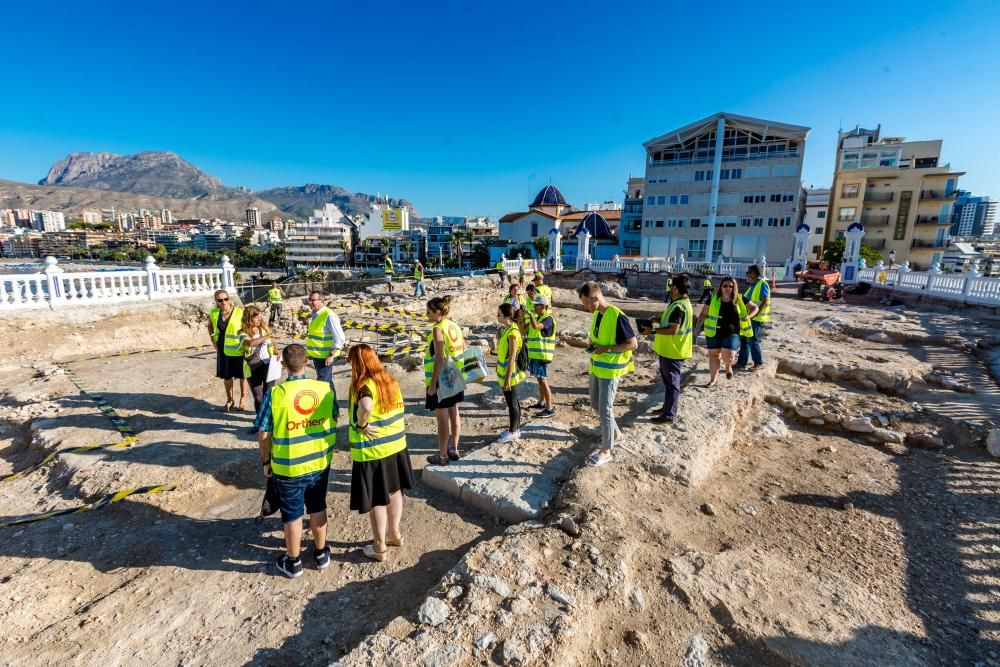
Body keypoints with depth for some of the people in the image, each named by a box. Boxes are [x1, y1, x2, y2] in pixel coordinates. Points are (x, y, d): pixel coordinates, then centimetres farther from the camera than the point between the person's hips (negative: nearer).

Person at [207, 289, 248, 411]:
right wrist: (214, 341, 10)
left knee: (242, 375, 9)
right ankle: (229, 399, 30)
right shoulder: (214, 313, 0)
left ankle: (243, 398, 26)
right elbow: (210, 326, 19)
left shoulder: (240, 311, -14)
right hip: (224, 350, 4)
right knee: (226, 375, 13)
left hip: (239, 349, -4)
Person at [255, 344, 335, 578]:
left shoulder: (275, 394, -19)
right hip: (320, 462, 3)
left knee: (292, 514, 16)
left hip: (288, 467, -2)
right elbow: (334, 421, 1)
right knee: (318, 508, 21)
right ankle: (321, 554, 38)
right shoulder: (325, 389, -11)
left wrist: (265, 461, 4)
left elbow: (263, 434, -12)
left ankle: (293, 562, 34)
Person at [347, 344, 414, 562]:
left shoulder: (364, 385, -20)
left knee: (376, 499, 9)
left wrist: (362, 425, -24)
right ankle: (394, 534, 39)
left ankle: (379, 547, 25)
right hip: (396, 443, 7)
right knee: (394, 491, 21)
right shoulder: (389, 380, 2)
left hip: (372, 450, -7)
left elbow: (365, 407, -42)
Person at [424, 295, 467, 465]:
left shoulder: (438, 329, -18)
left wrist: (432, 384, -20)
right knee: (453, 413, 18)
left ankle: (442, 456, 16)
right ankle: (454, 450, 31)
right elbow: (464, 351, 11)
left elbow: (440, 359, -23)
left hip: (441, 378, -8)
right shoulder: (455, 326, 6)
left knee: (442, 417, 3)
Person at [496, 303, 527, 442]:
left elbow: (512, 358, -23)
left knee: (512, 402, 4)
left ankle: (513, 432, 18)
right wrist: (499, 337, 8)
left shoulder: (512, 333, -23)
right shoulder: (505, 329, 6)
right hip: (505, 372, 9)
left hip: (509, 374, -9)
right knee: (513, 401, 18)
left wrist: (507, 379, -21)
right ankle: (516, 429, 30)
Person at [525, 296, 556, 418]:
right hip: (534, 354, 9)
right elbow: (523, 329, 18)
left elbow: (535, 326, -32)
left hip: (542, 355, -9)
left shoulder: (548, 319, -14)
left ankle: (550, 409, -5)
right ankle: (541, 402, 32)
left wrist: (530, 314, -21)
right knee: (540, 380, 19)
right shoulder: (536, 318, 13)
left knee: (542, 381, -10)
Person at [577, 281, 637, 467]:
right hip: (596, 367, 9)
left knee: (605, 409, -2)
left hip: (610, 370, -9)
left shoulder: (617, 316, -21)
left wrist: (606, 349, -23)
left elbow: (633, 343, -19)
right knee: (596, 404, 19)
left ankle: (605, 450, 12)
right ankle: (615, 434, 38)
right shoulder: (597, 314, 5)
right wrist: (593, 344, 0)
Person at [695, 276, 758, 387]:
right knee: (714, 355, 10)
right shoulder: (713, 298, -3)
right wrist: (697, 327, -6)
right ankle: (713, 379, 25)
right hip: (714, 333, 1)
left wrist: (748, 316, -10)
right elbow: (703, 313, 3)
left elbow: (755, 307, 9)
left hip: (732, 333, -1)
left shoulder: (739, 299, -3)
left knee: (728, 356, -13)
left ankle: (728, 366, 25)